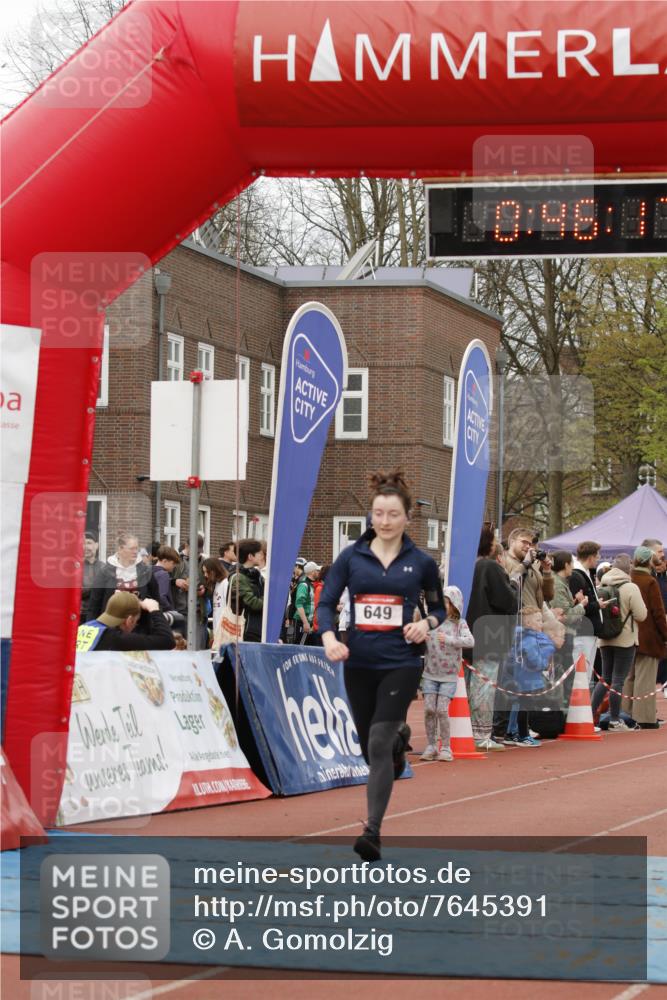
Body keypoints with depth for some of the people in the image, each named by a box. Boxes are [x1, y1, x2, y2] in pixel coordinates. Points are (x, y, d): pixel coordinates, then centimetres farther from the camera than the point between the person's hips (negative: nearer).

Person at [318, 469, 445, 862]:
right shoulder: (351, 557, 0)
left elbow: (439, 608, 12)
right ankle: (399, 737, 53)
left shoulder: (421, 562, 0)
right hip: (359, 664, 3)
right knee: (371, 748, 14)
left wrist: (427, 623, -10)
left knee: (379, 742, -15)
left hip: (401, 663, -2)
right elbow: (327, 602, -1)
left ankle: (373, 833, -12)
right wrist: (330, 638, -20)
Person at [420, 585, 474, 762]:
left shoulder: (459, 624, -1)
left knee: (442, 709, -10)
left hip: (449, 676, -2)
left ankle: (445, 748, 0)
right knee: (429, 709, -5)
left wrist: (449, 640, -30)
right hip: (430, 673, 2)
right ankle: (431, 746, 7)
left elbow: (470, 641, -17)